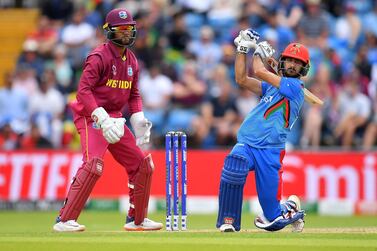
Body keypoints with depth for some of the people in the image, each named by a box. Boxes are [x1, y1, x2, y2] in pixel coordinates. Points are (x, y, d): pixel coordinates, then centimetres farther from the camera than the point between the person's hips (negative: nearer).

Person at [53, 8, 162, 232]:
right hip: (91, 117, -8)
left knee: (142, 164, 9)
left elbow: (134, 95, 21)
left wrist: (138, 119, 3)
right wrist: (102, 118, -30)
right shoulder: (100, 57, -13)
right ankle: (65, 220, -25)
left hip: (115, 119, 8)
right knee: (94, 164, -26)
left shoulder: (132, 61, 12)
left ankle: (137, 219, 24)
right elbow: (84, 90, -20)